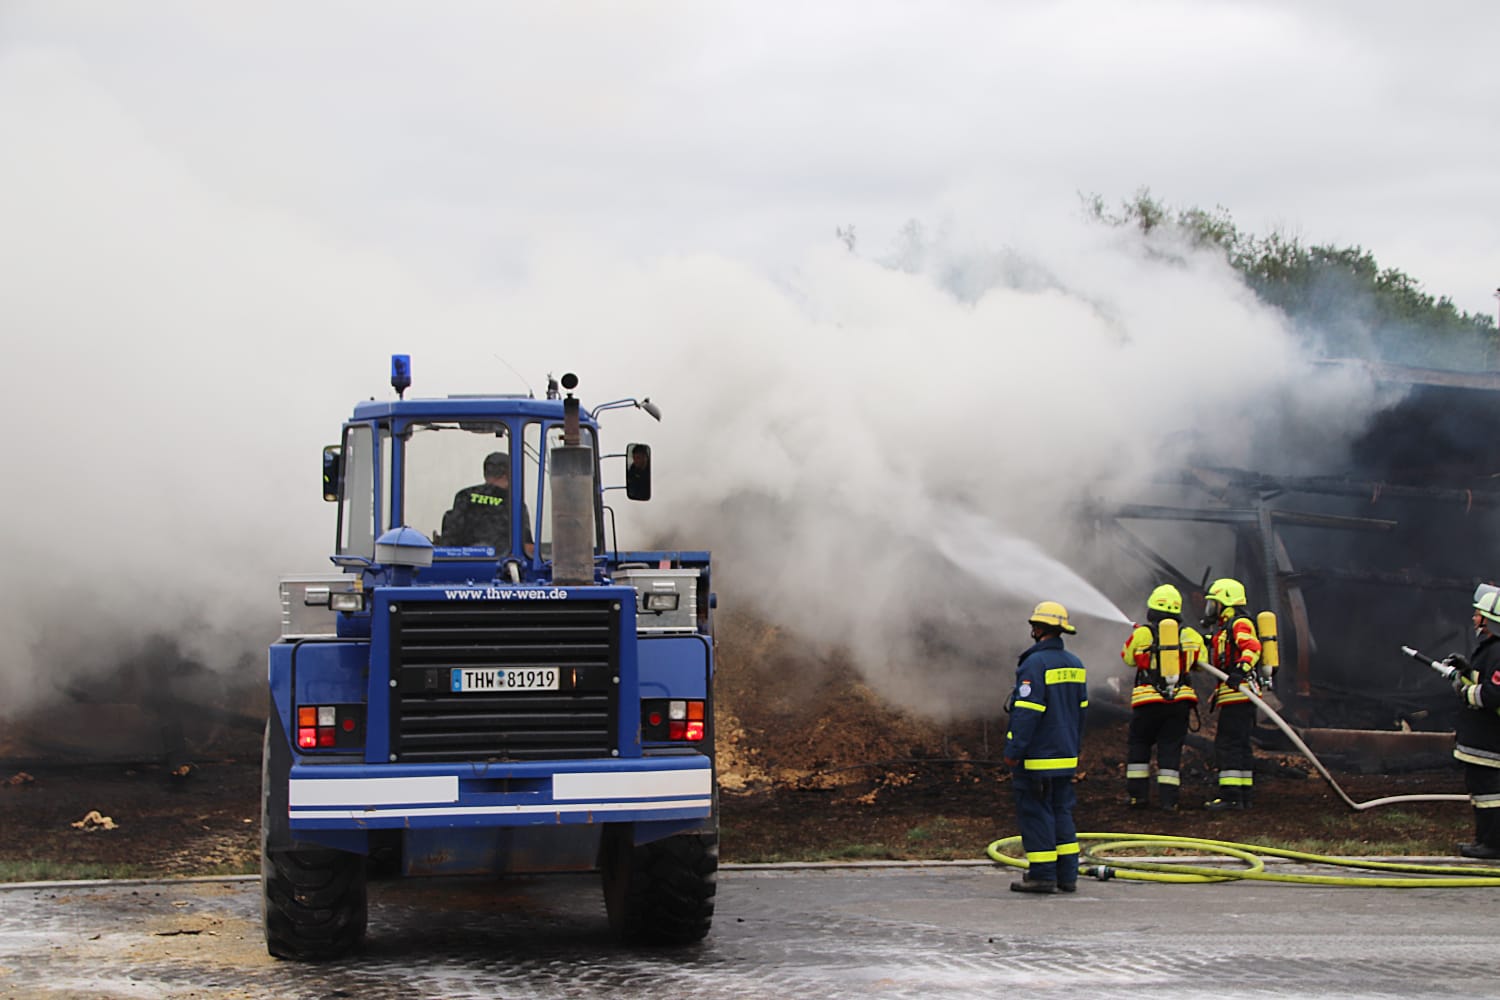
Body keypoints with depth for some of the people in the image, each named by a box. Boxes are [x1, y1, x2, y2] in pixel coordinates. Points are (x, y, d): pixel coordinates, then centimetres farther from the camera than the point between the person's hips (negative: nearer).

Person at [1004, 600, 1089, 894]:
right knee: (1062, 812, 13)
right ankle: (1067, 875, 14)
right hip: (1065, 757, 8)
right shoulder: (1074, 665, 10)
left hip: (1037, 759, -8)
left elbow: (1026, 712, -20)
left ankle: (1042, 874, -1)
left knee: (1035, 814, -2)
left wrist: (1013, 751, -15)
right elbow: (1081, 710, 17)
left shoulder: (1035, 663, -16)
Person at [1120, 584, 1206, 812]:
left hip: (1148, 701, -2)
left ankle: (1138, 793, 10)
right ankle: (1168, 798, 1)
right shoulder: (1190, 634, 1)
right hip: (1180, 701, 2)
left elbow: (1128, 657, 10)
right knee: (1171, 747, 7)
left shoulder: (1141, 634, -5)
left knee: (1138, 744, 14)